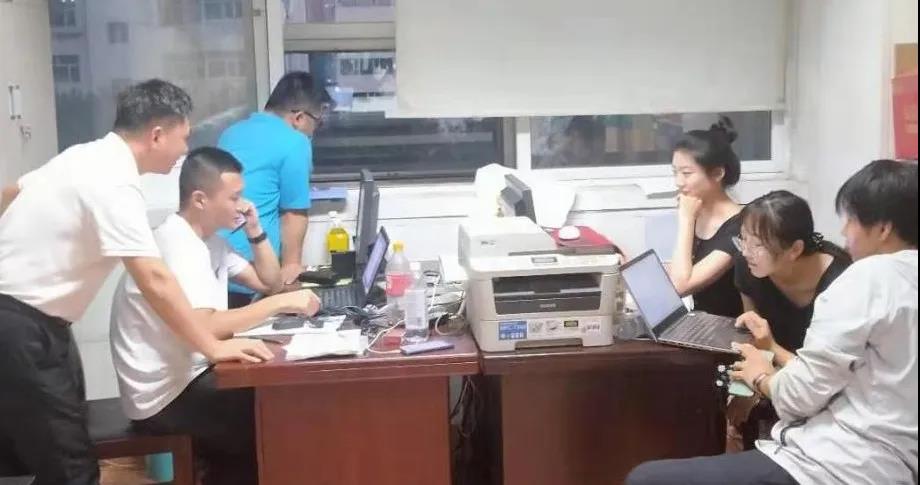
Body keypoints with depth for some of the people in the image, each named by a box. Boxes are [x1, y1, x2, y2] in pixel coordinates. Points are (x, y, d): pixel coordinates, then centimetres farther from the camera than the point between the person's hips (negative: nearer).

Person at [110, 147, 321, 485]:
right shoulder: (177, 244, -21)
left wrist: (256, 232, 1)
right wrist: (283, 303, -28)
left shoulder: (210, 240, 9)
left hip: (187, 376, 9)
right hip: (164, 395, -9)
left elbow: (269, 283, 15)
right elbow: (203, 327, -33)